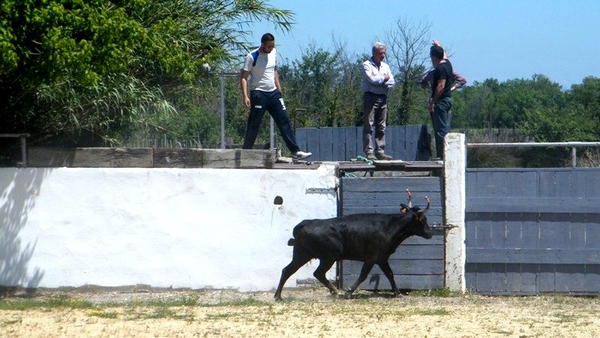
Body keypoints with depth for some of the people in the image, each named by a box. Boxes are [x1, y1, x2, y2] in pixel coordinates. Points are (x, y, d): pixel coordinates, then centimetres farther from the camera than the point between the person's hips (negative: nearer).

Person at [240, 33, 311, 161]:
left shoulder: (273, 53, 9)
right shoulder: (252, 57, -9)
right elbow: (244, 77, -9)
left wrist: (279, 91, 19)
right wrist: (245, 96, -19)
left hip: (273, 92, 6)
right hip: (258, 93, -6)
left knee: (284, 120, 0)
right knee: (254, 124, -5)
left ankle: (295, 151, -3)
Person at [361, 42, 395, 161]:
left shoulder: (385, 66, 19)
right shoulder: (367, 65, 0)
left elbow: (391, 82, 8)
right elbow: (372, 79, -15)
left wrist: (379, 81, -7)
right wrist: (384, 78, 0)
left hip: (383, 98, 6)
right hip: (370, 96, -6)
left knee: (381, 126, 4)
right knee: (368, 125, -8)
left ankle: (380, 151, 6)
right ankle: (369, 152, -11)